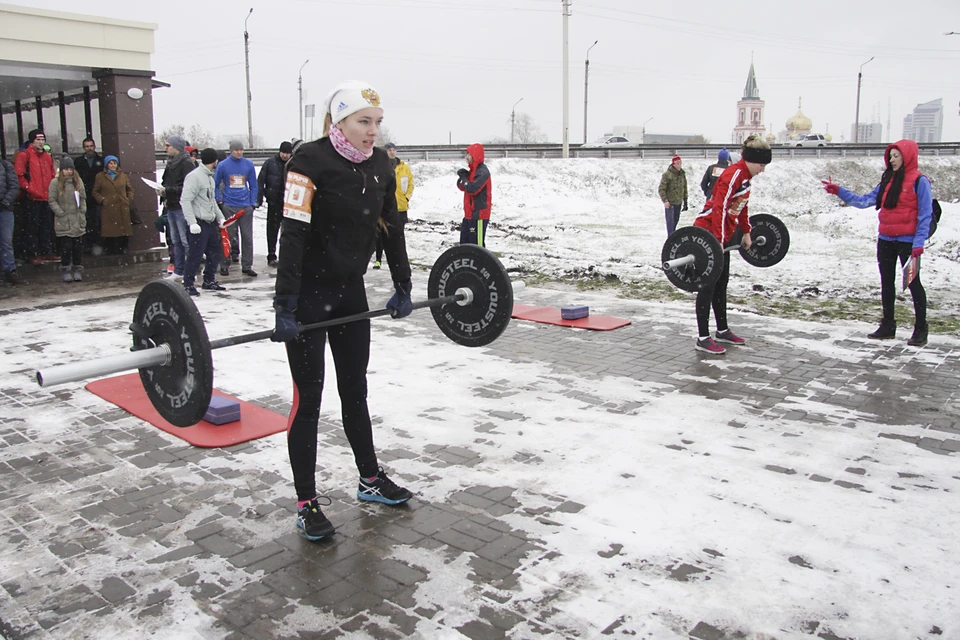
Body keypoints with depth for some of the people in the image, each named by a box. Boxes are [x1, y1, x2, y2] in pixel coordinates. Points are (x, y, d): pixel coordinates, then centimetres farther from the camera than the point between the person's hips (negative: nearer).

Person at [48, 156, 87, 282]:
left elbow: (83, 199, 14)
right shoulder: (55, 183, -2)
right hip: (63, 223, -3)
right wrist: (61, 213, -9)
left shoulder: (78, 181, 10)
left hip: (78, 222, 3)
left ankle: (77, 269, 12)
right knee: (66, 247, -3)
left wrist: (82, 213, 4)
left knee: (78, 247, 3)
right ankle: (66, 270, 6)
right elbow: (52, 200, -3)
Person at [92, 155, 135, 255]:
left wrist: (129, 199, 6)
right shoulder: (100, 176, 8)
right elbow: (95, 192, 9)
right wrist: (102, 200, -5)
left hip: (122, 209, 2)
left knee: (123, 230, -2)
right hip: (107, 209, -2)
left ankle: (122, 249, 6)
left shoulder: (123, 175, 14)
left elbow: (130, 189, 20)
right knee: (109, 231, -7)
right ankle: (109, 250, -3)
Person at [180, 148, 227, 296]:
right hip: (199, 223, -9)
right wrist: (192, 222, -24)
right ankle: (188, 284, 4)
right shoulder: (194, 176, -14)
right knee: (196, 254, -6)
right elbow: (185, 200, -19)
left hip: (210, 222, 9)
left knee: (215, 250, 14)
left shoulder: (209, 176, 15)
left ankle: (209, 281, 26)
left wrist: (220, 217, 16)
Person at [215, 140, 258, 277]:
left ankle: (247, 266, 10)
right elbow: (216, 185, 8)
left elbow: (253, 185, 10)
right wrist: (218, 199, -2)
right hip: (228, 207, -2)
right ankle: (224, 264, 11)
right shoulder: (223, 165, 0)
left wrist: (253, 203, 3)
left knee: (247, 237, 3)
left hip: (246, 207, 2)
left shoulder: (249, 165, 5)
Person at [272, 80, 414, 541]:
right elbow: (293, 235, -23)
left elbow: (391, 226, 10)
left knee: (354, 390, 17)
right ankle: (306, 504, 13)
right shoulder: (310, 162, -17)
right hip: (310, 294, -6)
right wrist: (285, 307, -27)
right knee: (309, 398, 1)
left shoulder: (379, 165, 3)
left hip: (351, 292, 6)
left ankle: (370, 479, 32)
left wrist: (402, 286, 11)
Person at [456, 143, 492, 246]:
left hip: (479, 215, -10)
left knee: (477, 245, -8)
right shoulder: (473, 170, 15)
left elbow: (472, 189, -26)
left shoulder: (482, 172, -16)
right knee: (464, 243, 15)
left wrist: (464, 177, -10)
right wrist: (463, 177, -3)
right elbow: (462, 187, 18)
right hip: (470, 214, 10)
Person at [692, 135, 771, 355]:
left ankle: (722, 330, 27)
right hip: (707, 233, -10)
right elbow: (719, 208, -26)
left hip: (722, 234, 10)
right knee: (708, 285, -7)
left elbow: (741, 206, 22)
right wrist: (717, 242, -30)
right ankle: (703, 339, -4)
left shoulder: (744, 176, 11)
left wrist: (746, 233, 24)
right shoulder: (733, 175, -19)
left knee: (721, 283, 16)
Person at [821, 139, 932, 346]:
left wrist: (919, 243, -17)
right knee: (887, 283, 12)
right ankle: (888, 326, 22)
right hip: (885, 240, 7)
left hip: (907, 241, -7)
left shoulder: (920, 181, -8)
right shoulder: (888, 180, 12)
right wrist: (839, 191, 3)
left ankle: (920, 329, 8)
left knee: (913, 283, 0)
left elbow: (925, 215, -10)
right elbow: (865, 201, 11)